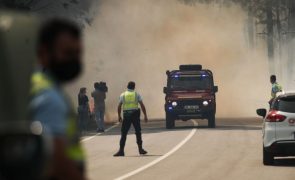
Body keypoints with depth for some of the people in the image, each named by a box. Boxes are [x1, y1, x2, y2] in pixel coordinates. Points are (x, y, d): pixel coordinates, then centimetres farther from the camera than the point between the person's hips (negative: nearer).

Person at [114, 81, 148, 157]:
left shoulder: (123, 95, 5)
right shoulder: (137, 94, 4)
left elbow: (119, 106, 2)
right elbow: (142, 106, 1)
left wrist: (119, 116, 12)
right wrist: (145, 116, 5)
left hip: (126, 115, 0)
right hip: (135, 114, 0)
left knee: (124, 133, 1)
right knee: (138, 132, 11)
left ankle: (121, 150, -4)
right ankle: (140, 149, 12)